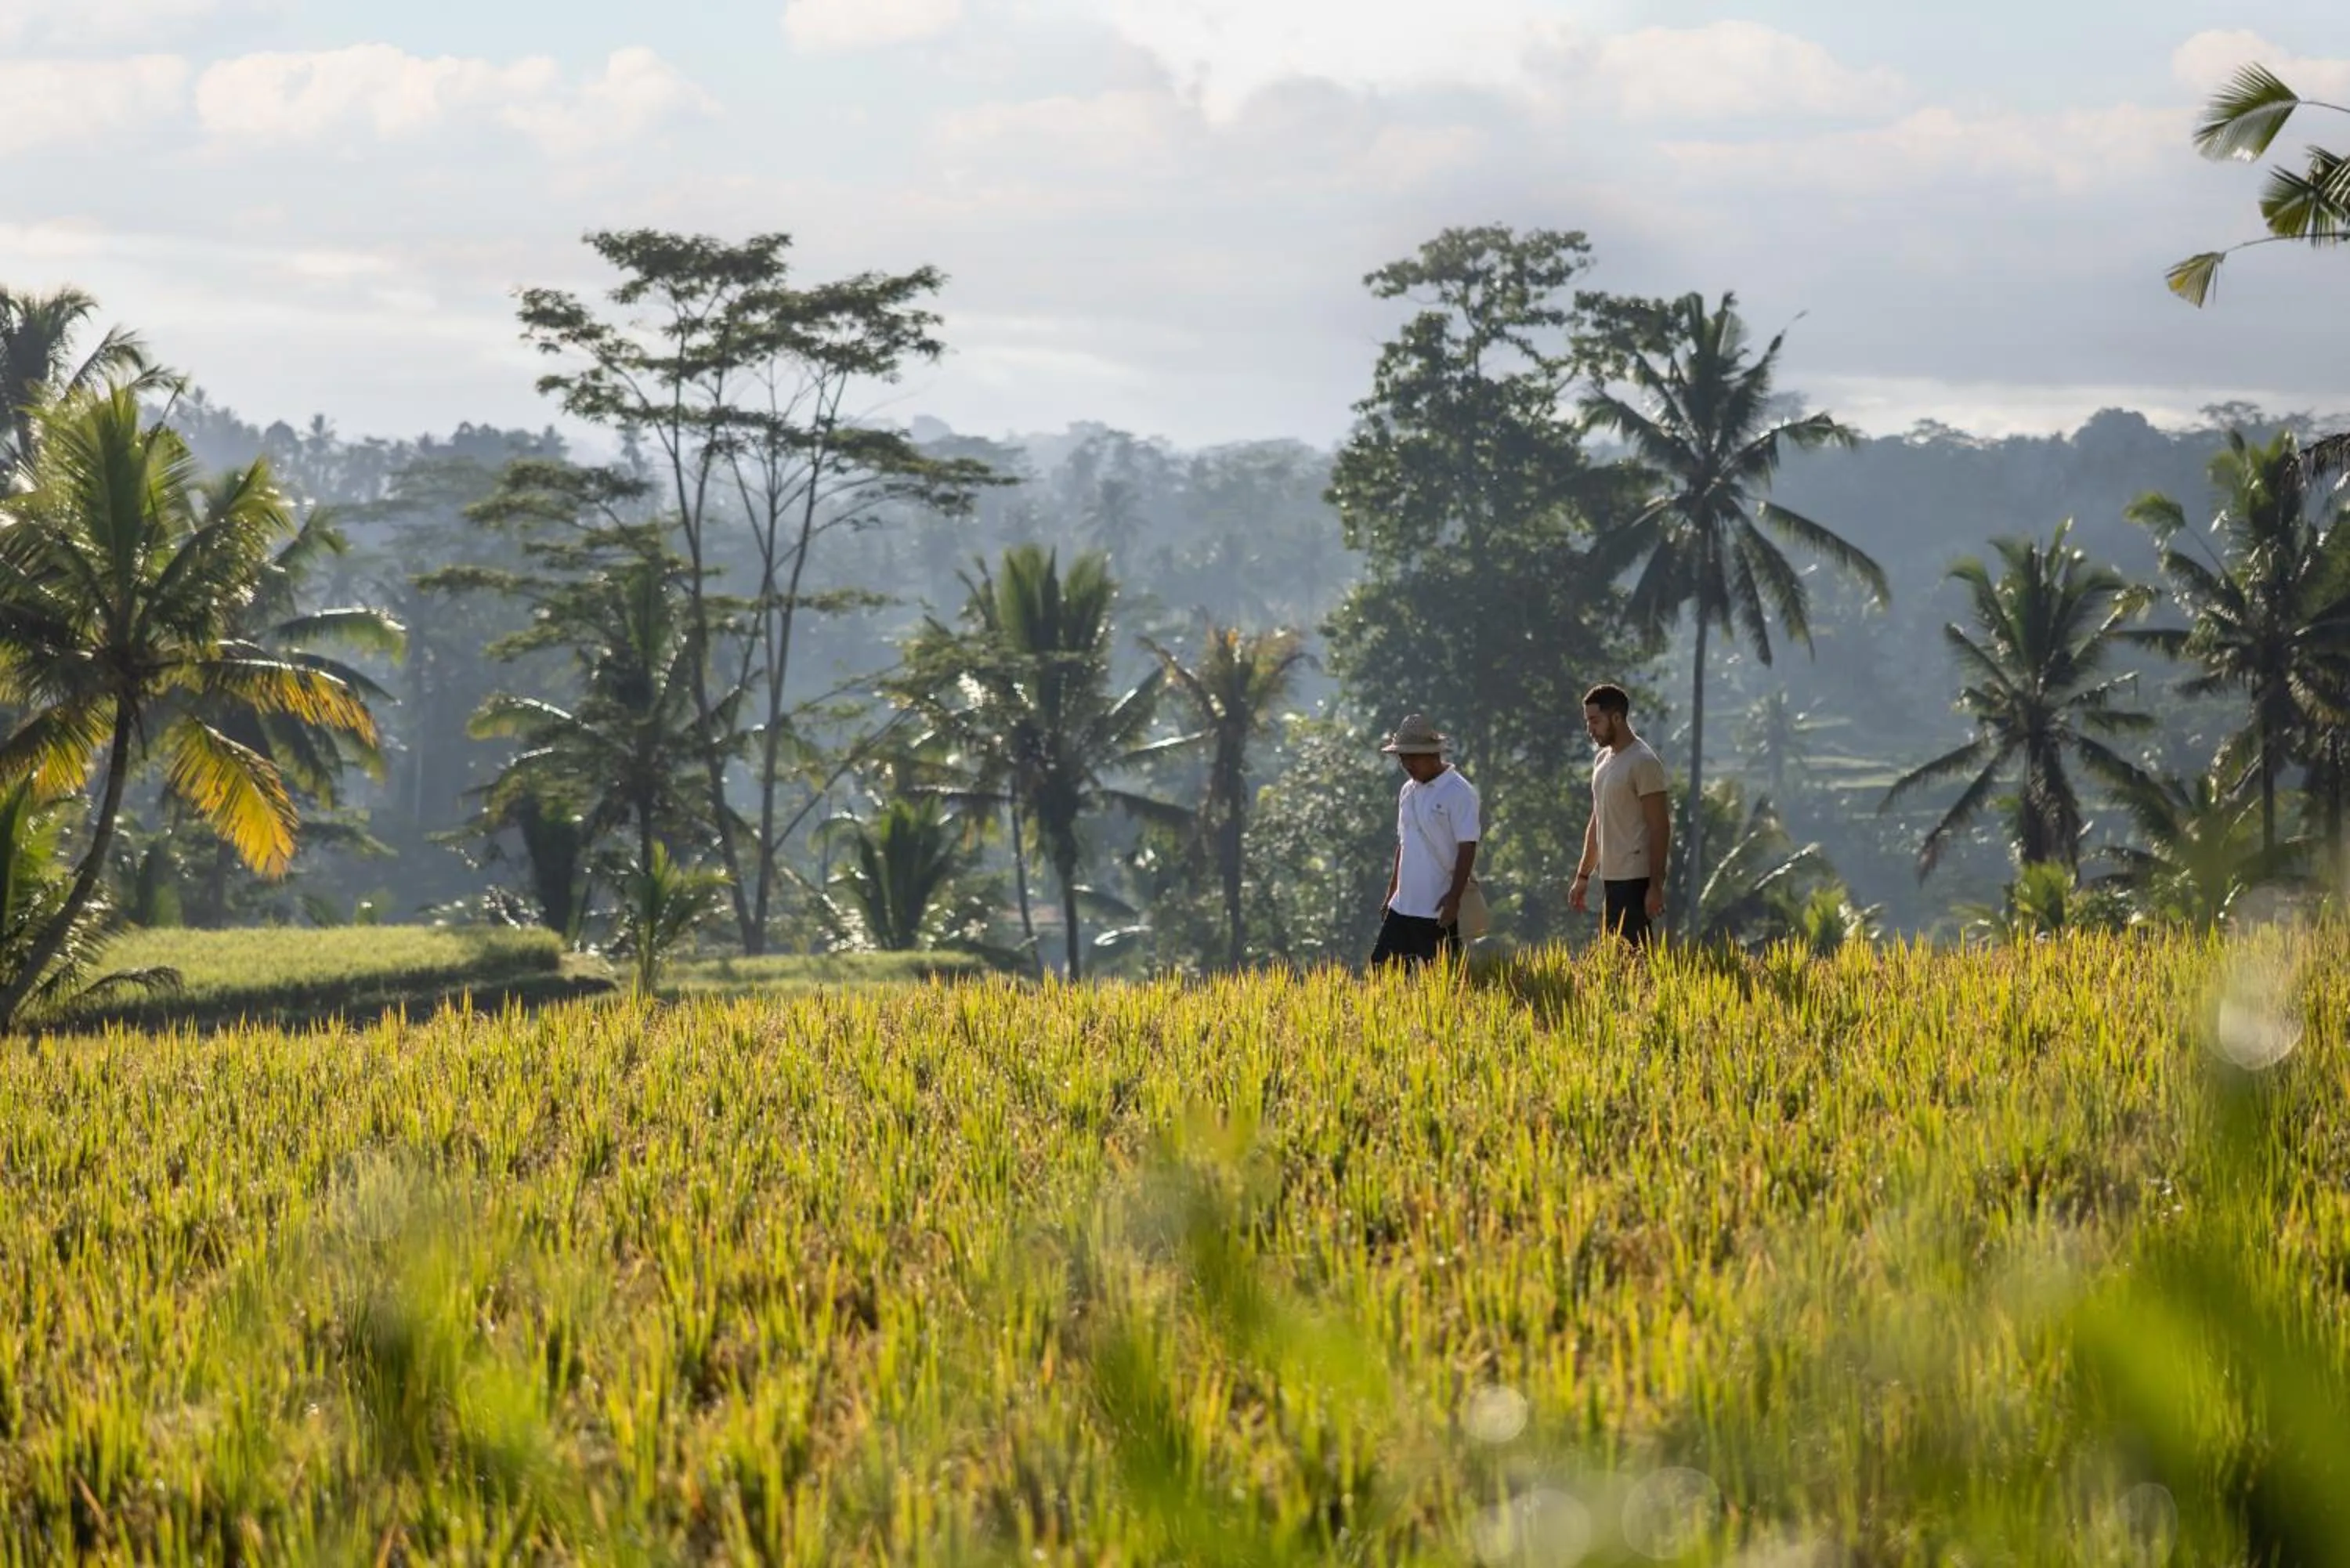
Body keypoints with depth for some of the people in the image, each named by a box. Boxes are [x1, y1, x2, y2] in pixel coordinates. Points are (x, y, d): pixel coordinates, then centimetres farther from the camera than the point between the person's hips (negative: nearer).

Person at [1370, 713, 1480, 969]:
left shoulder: (1459, 792, -11)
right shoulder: (1408, 792, 13)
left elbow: (1467, 849, -15)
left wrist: (1454, 897, -21)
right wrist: (1391, 894, 19)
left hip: (1438, 911, -8)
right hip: (1403, 907, 8)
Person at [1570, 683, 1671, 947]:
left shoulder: (1643, 763, -13)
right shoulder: (1603, 761, 15)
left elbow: (1660, 828, -16)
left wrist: (1656, 886, -20)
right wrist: (1582, 877, 20)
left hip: (1635, 880, -9)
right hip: (1611, 878, 9)